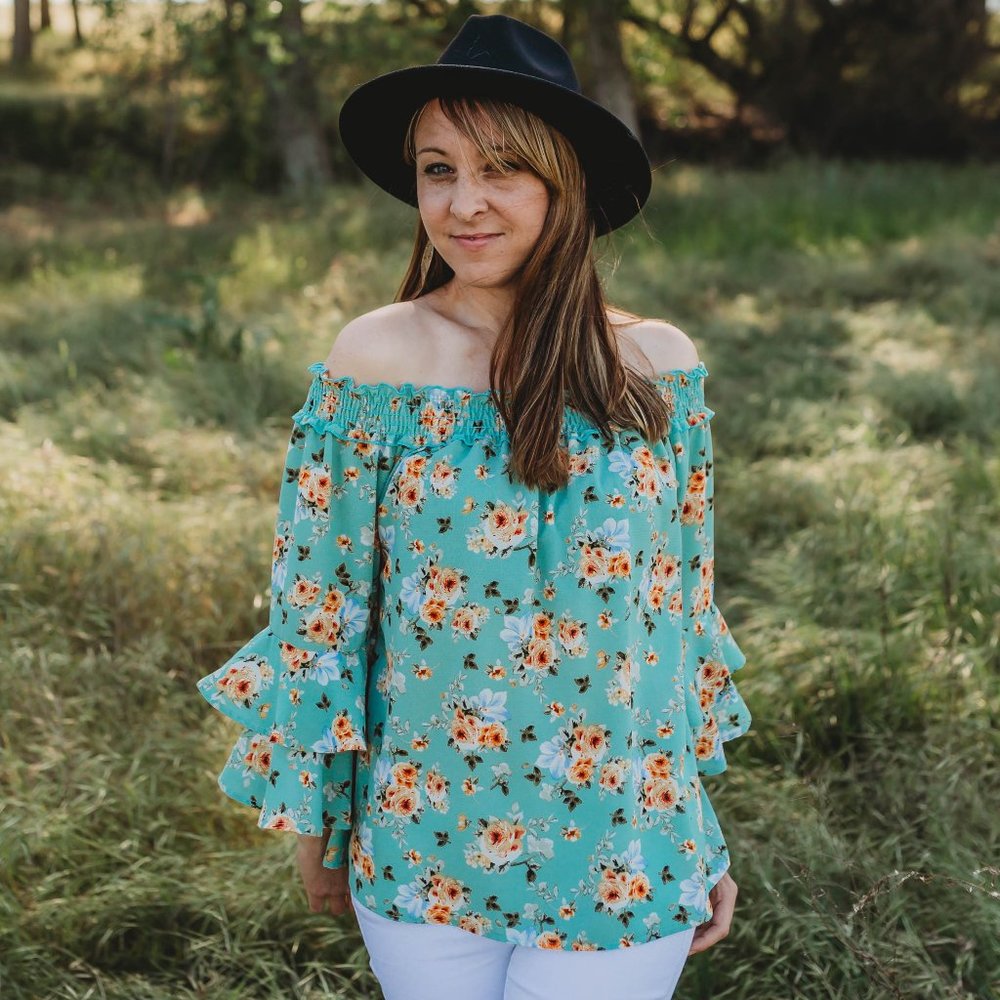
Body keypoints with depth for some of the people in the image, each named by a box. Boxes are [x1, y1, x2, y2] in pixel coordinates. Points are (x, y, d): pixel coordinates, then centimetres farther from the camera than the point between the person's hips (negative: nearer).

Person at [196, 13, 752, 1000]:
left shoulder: (658, 365, -5)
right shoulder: (375, 359, -9)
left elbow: (687, 605, 3)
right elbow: (318, 609, -3)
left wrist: (704, 839, 7)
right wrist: (312, 822, 3)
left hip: (620, 861, 1)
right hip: (421, 845, 0)